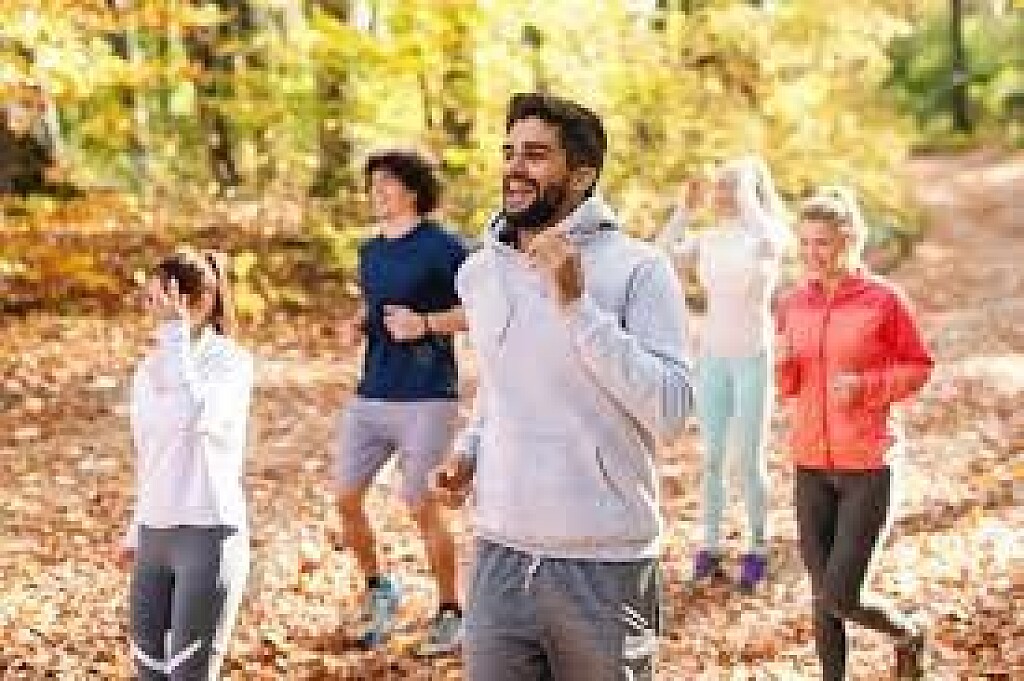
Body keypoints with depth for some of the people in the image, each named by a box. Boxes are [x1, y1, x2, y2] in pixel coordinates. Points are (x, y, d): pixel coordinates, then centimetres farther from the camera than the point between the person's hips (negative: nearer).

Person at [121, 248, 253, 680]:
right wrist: (138, 532, 26)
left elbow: (195, 418, -29)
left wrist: (177, 332, -27)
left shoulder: (232, 363, -9)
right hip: (157, 540, 7)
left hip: (210, 536, -7)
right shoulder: (149, 371, 12)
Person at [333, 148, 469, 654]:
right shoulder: (371, 251, 13)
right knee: (346, 499, 4)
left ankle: (450, 613, 16)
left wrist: (425, 324, -18)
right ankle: (378, 592, 26)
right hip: (371, 397, 7)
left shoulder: (442, 247, -8)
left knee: (421, 506, -3)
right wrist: (356, 325, 7)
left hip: (426, 398, -7)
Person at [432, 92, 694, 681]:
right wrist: (469, 450, 6)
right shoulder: (477, 273, 8)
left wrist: (576, 303, -23)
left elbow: (671, 412, -20)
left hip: (606, 571, -4)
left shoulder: (639, 269, -10)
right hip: (499, 563, 5)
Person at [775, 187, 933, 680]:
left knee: (838, 599, -7)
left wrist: (867, 386, -17)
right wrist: (783, 363, -9)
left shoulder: (883, 299, -10)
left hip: (868, 469, -5)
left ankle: (908, 635, 23)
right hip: (811, 466, 5)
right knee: (822, 596, 10)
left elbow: (918, 366, -1)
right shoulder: (793, 304, 4)